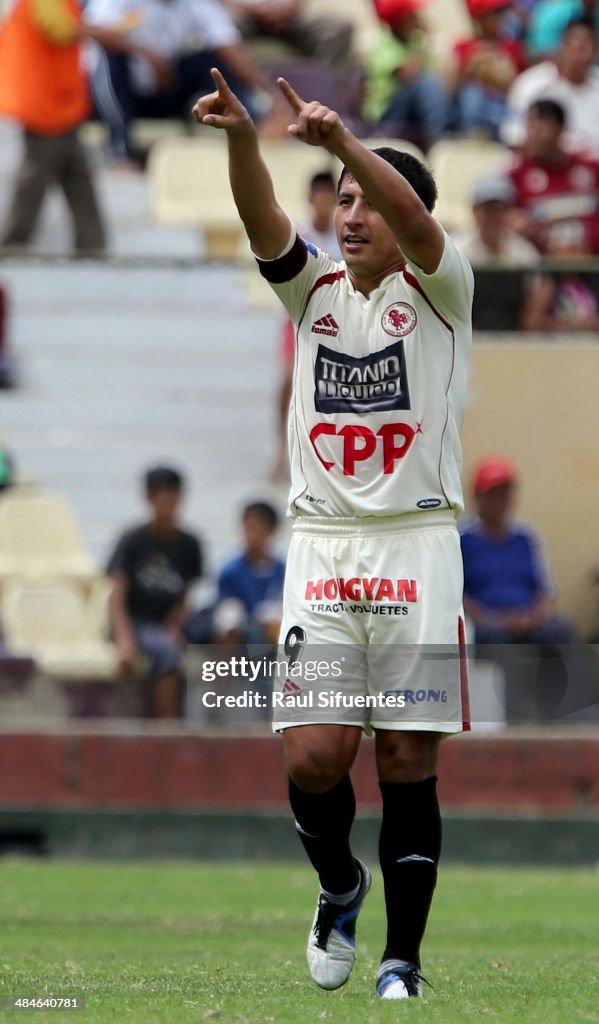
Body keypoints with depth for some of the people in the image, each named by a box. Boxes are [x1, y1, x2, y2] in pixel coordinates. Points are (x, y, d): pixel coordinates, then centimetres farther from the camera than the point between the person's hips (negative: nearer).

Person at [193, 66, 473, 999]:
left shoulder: (436, 291, 2)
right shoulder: (314, 289, 11)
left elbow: (414, 222, -20)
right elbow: (264, 222, -8)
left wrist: (343, 140, -37)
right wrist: (240, 138, -28)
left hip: (416, 547, -2)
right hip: (321, 546, 2)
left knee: (407, 762, -2)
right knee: (313, 758, -7)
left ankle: (403, 958, 6)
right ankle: (339, 886, 22)